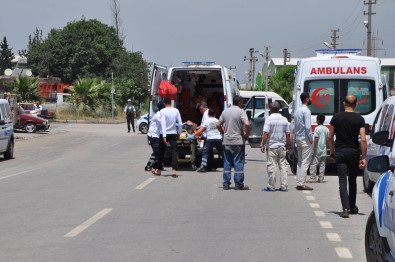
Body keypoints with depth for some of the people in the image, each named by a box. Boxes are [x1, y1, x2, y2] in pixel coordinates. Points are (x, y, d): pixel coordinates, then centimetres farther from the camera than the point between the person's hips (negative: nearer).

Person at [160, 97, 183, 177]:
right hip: (173, 134, 1)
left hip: (165, 134, -1)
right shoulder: (176, 111, 1)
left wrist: (164, 136, -21)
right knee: (174, 151, -3)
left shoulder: (163, 111, -9)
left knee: (162, 152, 13)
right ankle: (174, 170, -18)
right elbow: (180, 123, 2)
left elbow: (163, 123, -17)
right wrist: (179, 133, 15)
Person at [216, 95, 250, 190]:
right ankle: (239, 185, 2)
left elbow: (218, 125, 10)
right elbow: (247, 124, -21)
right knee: (238, 163, 0)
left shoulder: (225, 111, 9)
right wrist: (247, 135, -8)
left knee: (227, 163, 10)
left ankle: (226, 184, 11)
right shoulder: (241, 111, -8)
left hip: (226, 142, 5)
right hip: (238, 141, -5)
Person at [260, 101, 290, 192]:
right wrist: (288, 145, 19)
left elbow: (266, 134, -16)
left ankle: (271, 186, 1)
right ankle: (284, 186, 9)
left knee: (272, 166, -1)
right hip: (282, 146, 5)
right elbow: (287, 134, 8)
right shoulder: (284, 120, 5)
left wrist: (263, 145, -10)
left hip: (271, 146, -4)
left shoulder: (269, 119, -11)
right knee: (283, 166, 9)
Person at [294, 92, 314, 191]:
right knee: (305, 162, -6)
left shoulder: (297, 110, 12)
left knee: (300, 162, 12)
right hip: (305, 140, -9)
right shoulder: (306, 111, -15)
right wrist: (311, 139, -14)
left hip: (298, 139, 9)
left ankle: (299, 183, 13)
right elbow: (308, 127, -22)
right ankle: (302, 184, -8)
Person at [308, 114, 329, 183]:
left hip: (317, 150, -6)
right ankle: (321, 179, 8)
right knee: (322, 165, 7)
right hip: (324, 150, 6)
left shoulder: (317, 128, -10)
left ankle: (312, 178, -8)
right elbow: (327, 140, 12)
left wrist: (313, 148, -10)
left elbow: (316, 140, -14)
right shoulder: (326, 129, 8)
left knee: (313, 164, -4)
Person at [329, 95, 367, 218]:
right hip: (354, 152, 1)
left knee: (342, 181, -3)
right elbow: (363, 139, -10)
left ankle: (346, 208, -17)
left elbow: (330, 137, 3)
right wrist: (364, 157, -7)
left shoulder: (336, 117, -1)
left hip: (340, 152, 0)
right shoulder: (359, 119, -5)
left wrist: (332, 151, 17)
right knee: (352, 180, 16)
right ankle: (352, 207, 28)